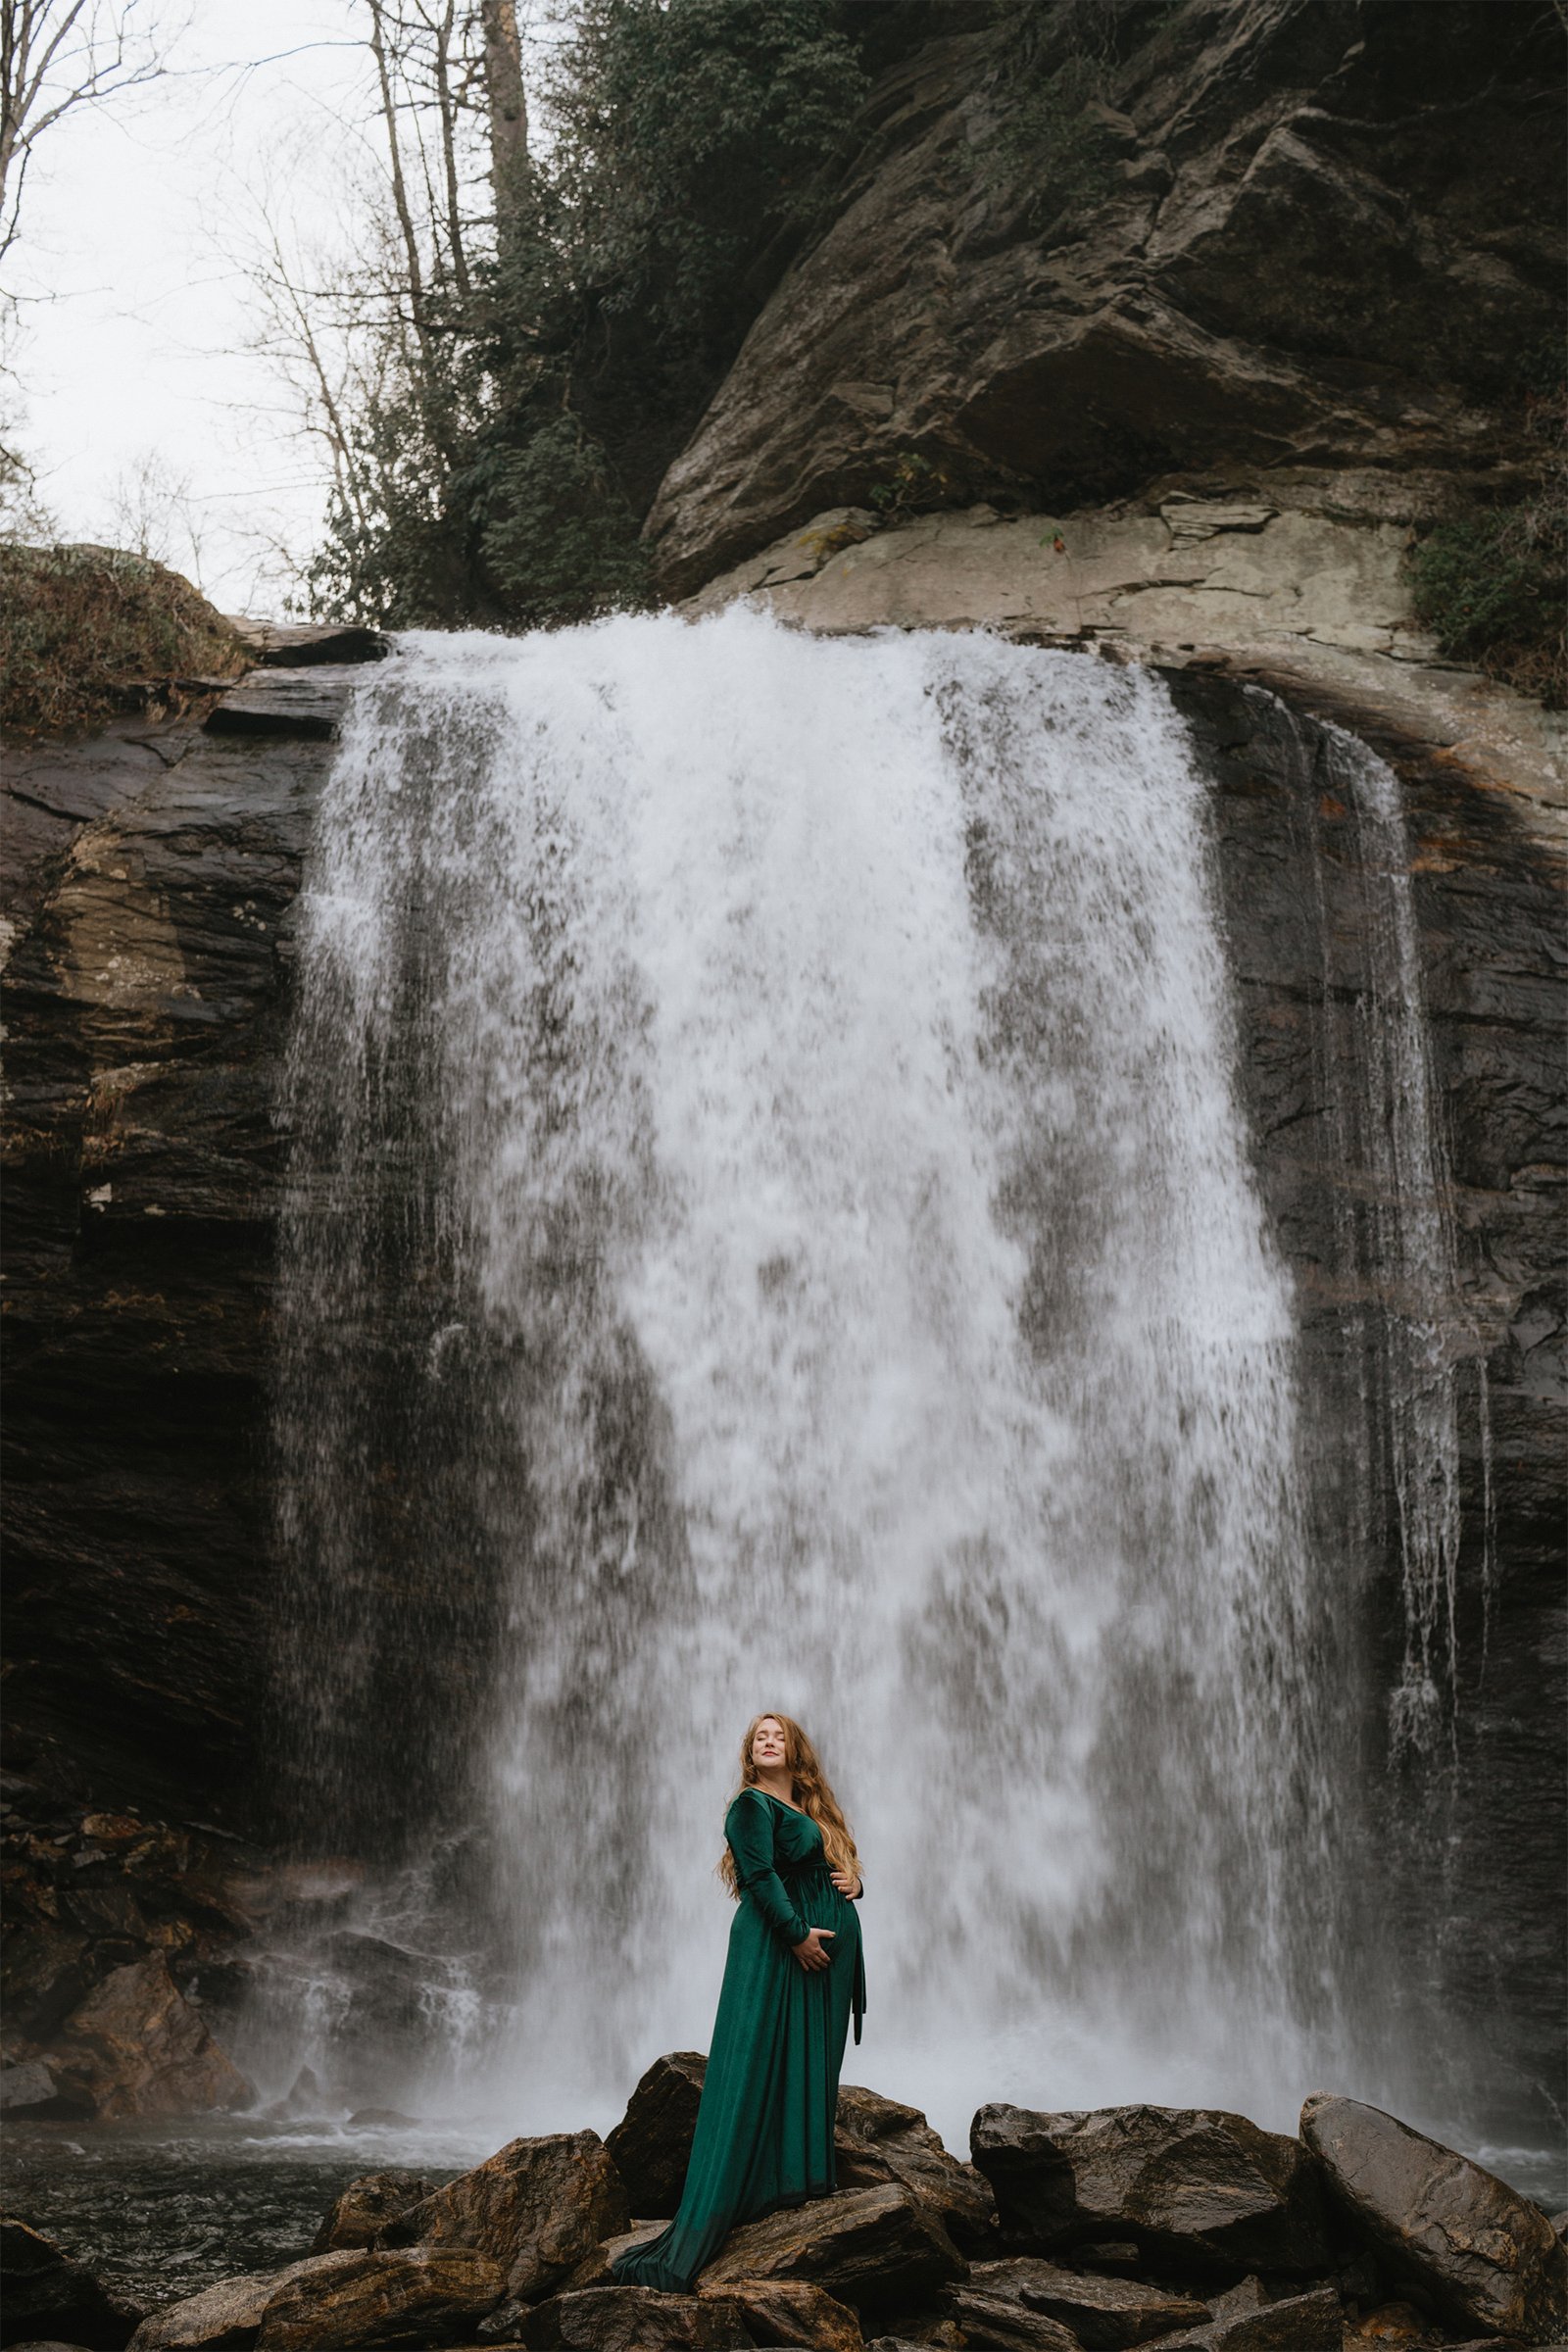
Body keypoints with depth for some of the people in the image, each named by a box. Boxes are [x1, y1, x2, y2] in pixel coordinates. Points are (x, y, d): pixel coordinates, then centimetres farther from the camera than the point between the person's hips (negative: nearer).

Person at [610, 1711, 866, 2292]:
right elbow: (760, 1875, -13)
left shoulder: (813, 1810, 19)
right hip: (775, 1946, -8)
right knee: (760, 2065, -11)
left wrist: (853, 1881, 3)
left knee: (811, 2065, 5)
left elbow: (840, 1866, 25)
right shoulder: (752, 1805, -3)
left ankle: (803, 2176, 10)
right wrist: (797, 1933, -20)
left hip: (826, 1950, 8)